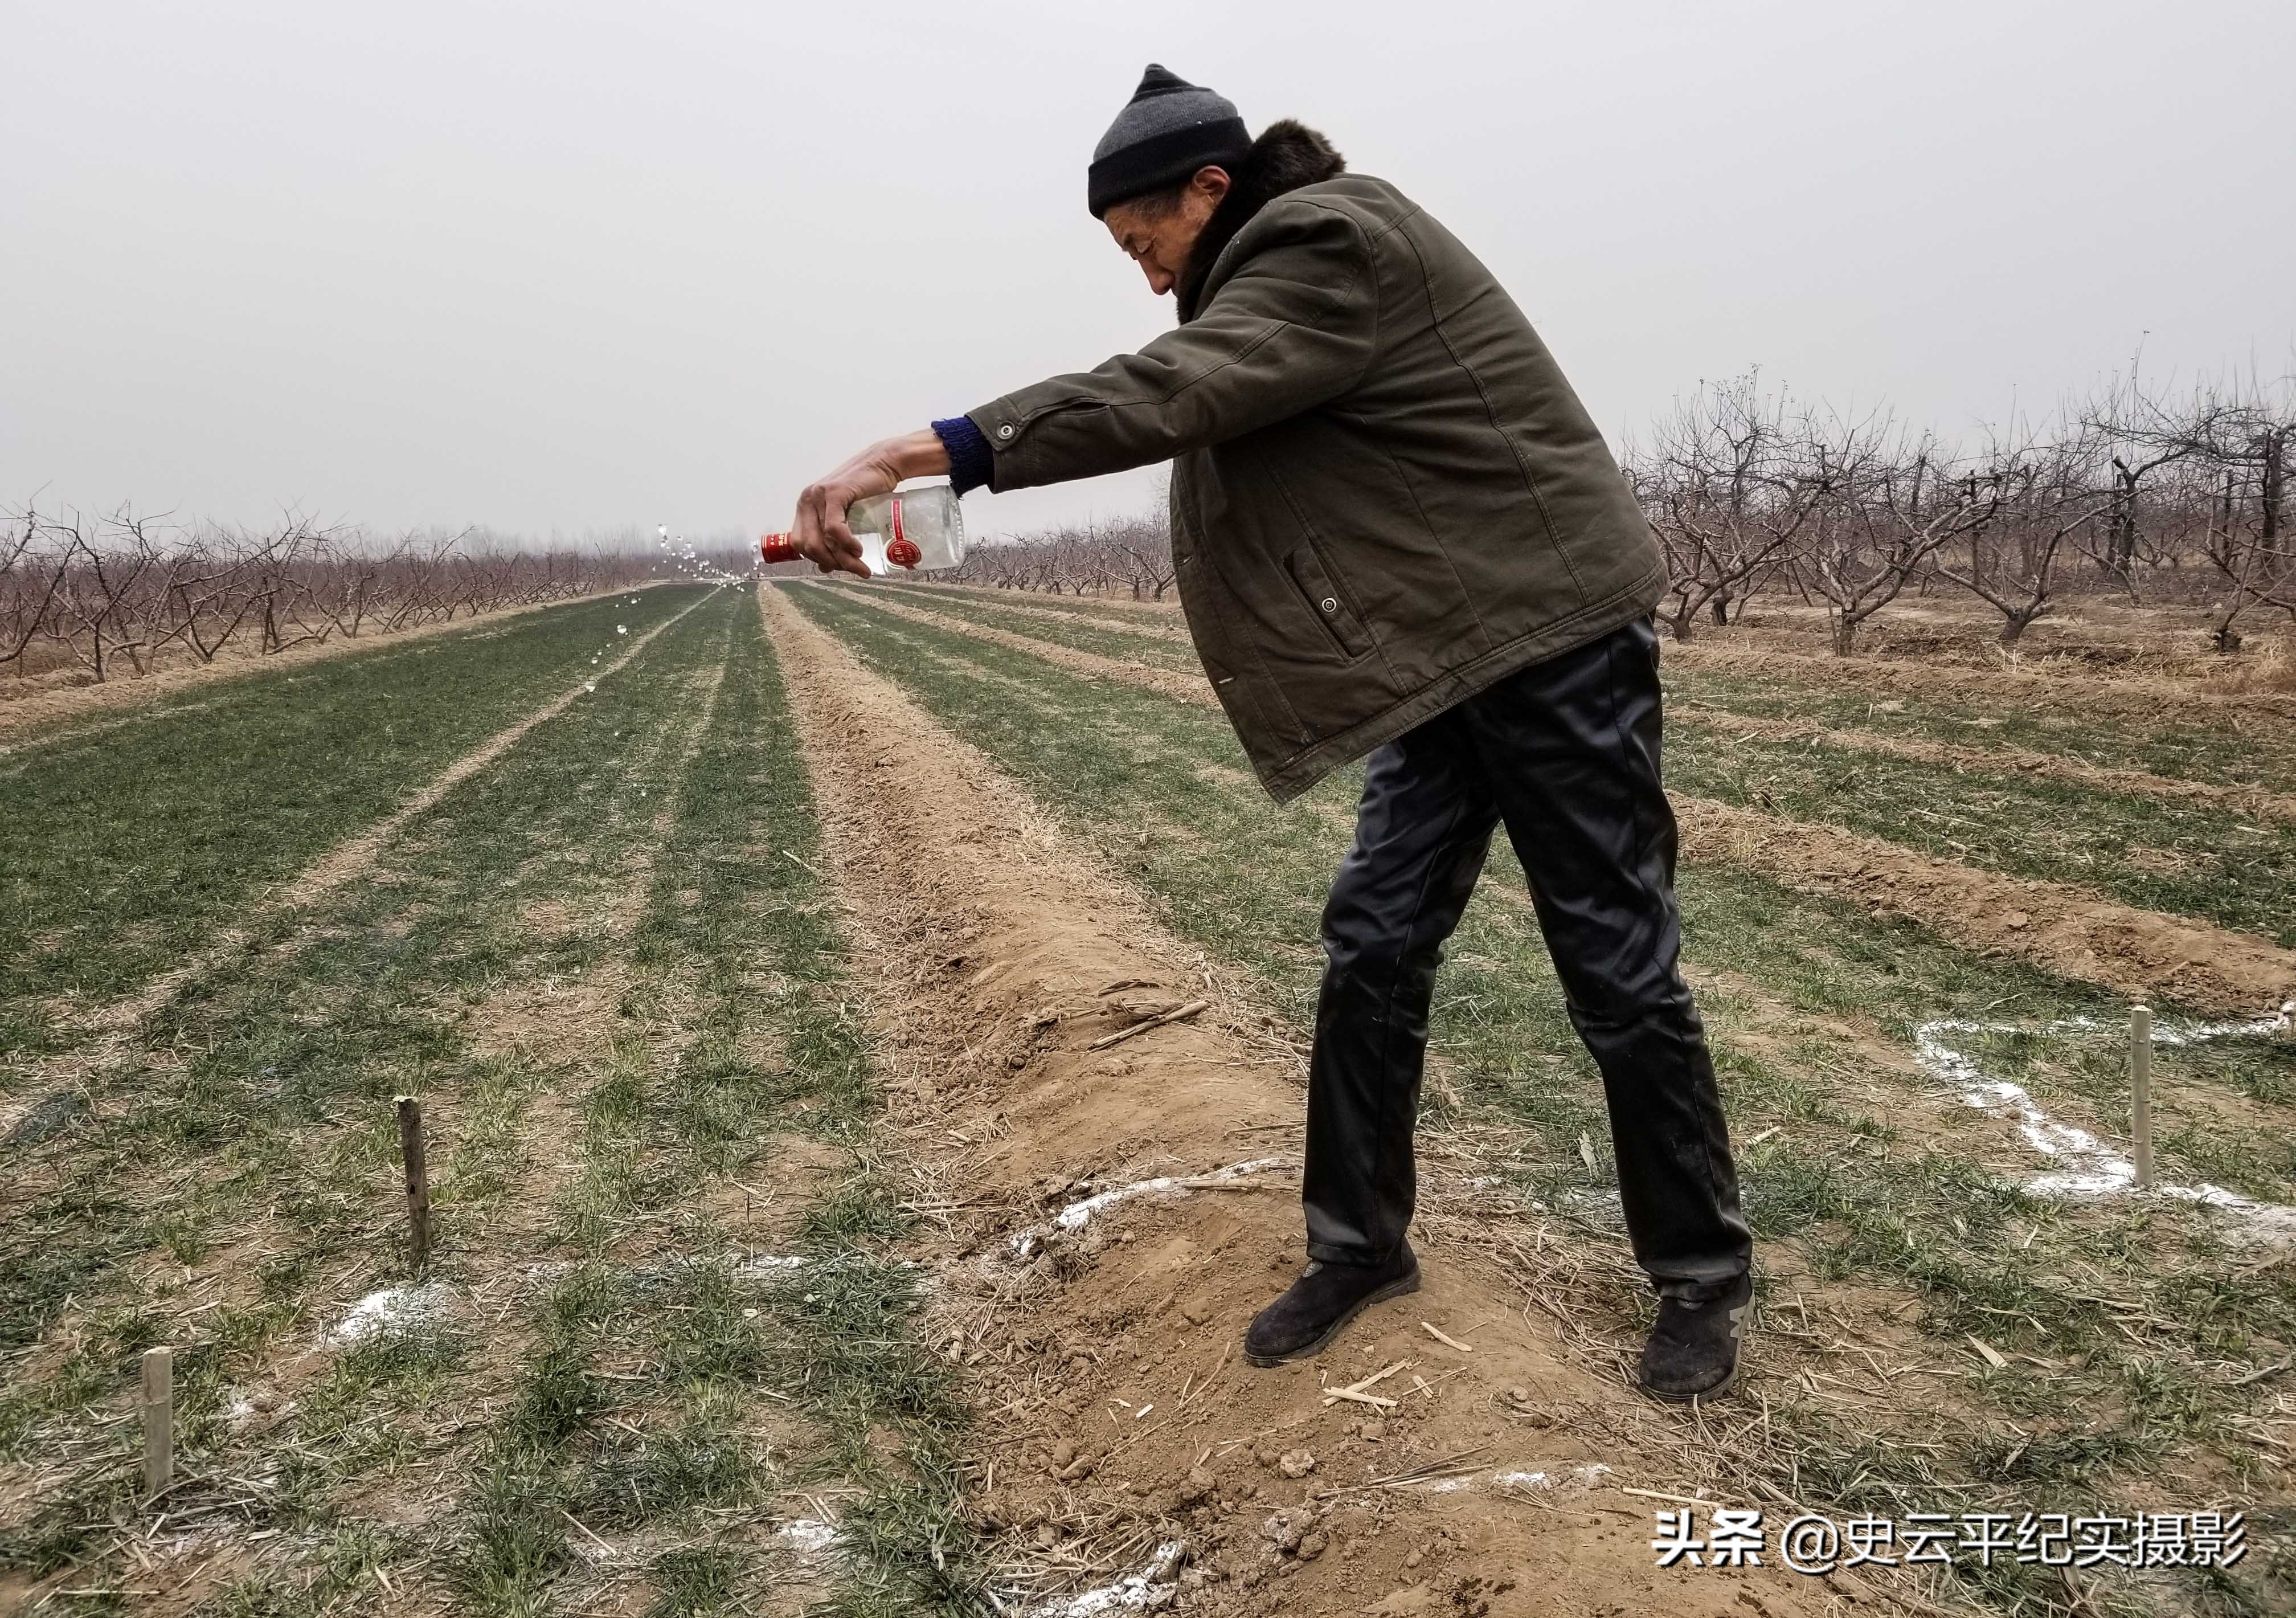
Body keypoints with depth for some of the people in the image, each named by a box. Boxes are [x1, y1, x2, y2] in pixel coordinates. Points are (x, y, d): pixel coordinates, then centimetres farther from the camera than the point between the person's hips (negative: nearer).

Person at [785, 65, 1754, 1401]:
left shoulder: (1330, 239, -18)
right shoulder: (1285, 262, 16)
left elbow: (1170, 392, -33)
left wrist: (923, 450, -41)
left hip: (1562, 636, -9)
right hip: (1447, 652, 9)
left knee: (1620, 970, -1)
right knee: (1373, 948, 6)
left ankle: (1705, 1279, 16)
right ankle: (1363, 1243, 19)